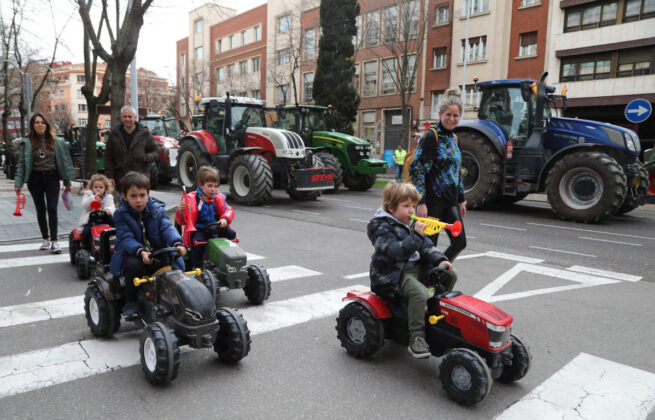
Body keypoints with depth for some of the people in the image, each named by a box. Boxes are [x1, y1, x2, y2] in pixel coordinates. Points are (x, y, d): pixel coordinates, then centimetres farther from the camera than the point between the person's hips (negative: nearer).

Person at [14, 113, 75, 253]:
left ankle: (54, 241, -8)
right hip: (35, 179, 1)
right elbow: (21, 163, 1)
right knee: (40, 210, 10)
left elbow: (64, 161, 6)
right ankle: (46, 238, 23)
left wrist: (67, 182, 6)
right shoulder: (27, 143, 1)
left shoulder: (56, 142, 3)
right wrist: (18, 183, -5)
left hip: (52, 178, -1)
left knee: (52, 209, -8)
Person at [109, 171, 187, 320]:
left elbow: (167, 228, -11)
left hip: (158, 252, 2)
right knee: (133, 265, -35)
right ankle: (130, 303, -15)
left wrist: (177, 243, -32)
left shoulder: (157, 209, 2)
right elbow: (126, 239, -16)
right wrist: (140, 251, -36)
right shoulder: (121, 214, -5)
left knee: (175, 268, -23)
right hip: (131, 254, -2)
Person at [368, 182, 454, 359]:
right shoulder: (382, 228, -14)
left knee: (449, 276, 5)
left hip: (416, 268, 9)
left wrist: (440, 260, -3)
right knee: (419, 293, -33)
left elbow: (426, 246, 14)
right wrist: (416, 236, -33)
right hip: (393, 274, -9)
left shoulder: (410, 224, 14)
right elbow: (395, 252, -27)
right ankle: (416, 339, -23)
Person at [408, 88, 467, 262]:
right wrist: (421, 202, -20)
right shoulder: (431, 136, -10)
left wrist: (461, 200, 19)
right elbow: (416, 169, -15)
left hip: (450, 201, 8)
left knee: (460, 243, 8)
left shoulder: (453, 138, 14)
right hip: (432, 200, -8)